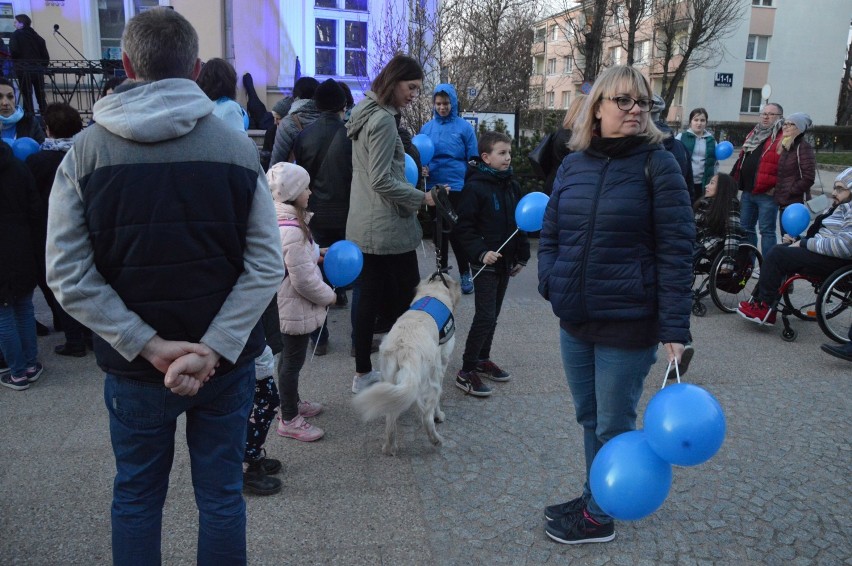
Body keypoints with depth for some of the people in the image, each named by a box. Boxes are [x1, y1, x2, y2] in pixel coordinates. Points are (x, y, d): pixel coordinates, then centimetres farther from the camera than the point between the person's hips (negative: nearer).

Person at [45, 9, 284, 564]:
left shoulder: (86, 151, -6)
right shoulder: (239, 147, -6)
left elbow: (68, 274, -11)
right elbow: (266, 266, -13)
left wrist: (150, 347, -12)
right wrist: (213, 350, -15)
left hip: (134, 368, 0)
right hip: (227, 362, 0)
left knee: (136, 499, 20)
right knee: (222, 496, 16)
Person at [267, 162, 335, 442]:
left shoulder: (280, 219, 3)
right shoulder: (291, 230, -28)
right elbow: (304, 280, -25)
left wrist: (314, 255, 9)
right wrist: (328, 295, -11)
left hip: (287, 304, 10)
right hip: (295, 307, -10)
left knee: (290, 357, 23)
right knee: (293, 360, 4)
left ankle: (292, 402, 41)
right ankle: (289, 420, 19)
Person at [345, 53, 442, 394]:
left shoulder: (366, 113, 14)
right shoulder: (384, 120, -15)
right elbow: (382, 181, -20)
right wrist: (421, 198, -11)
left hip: (365, 227, 10)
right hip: (389, 226, -10)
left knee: (370, 298, 13)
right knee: (405, 302, 0)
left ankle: (363, 374, 21)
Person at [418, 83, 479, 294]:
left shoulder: (464, 126, -3)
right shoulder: (427, 128, 5)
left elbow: (473, 159, 0)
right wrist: (422, 168, -9)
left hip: (458, 188, -3)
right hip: (435, 188, 3)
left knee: (458, 232, 1)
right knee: (439, 231, 13)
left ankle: (465, 274, 15)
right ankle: (441, 272, 26)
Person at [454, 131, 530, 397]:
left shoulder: (512, 186, 9)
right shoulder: (475, 187, -12)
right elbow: (464, 227, -13)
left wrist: (521, 256, 15)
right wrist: (481, 252, -23)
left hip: (505, 262, 7)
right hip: (485, 263, -7)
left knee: (492, 315, 15)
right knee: (485, 317, -9)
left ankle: (482, 360, 29)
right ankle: (466, 372, 0)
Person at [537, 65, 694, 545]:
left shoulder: (657, 164, -8)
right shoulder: (573, 164, 7)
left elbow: (676, 249, -12)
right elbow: (551, 232, 15)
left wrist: (675, 326, -17)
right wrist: (551, 282, -2)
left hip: (628, 324, -5)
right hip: (574, 320, 5)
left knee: (613, 425, 9)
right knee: (589, 418, 19)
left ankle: (599, 516, 28)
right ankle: (594, 496, 39)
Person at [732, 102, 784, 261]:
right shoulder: (753, 134, 17)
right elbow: (741, 159, 22)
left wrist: (778, 188, -20)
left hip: (767, 194, -8)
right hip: (747, 191, 8)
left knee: (767, 230, 0)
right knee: (745, 228, 14)